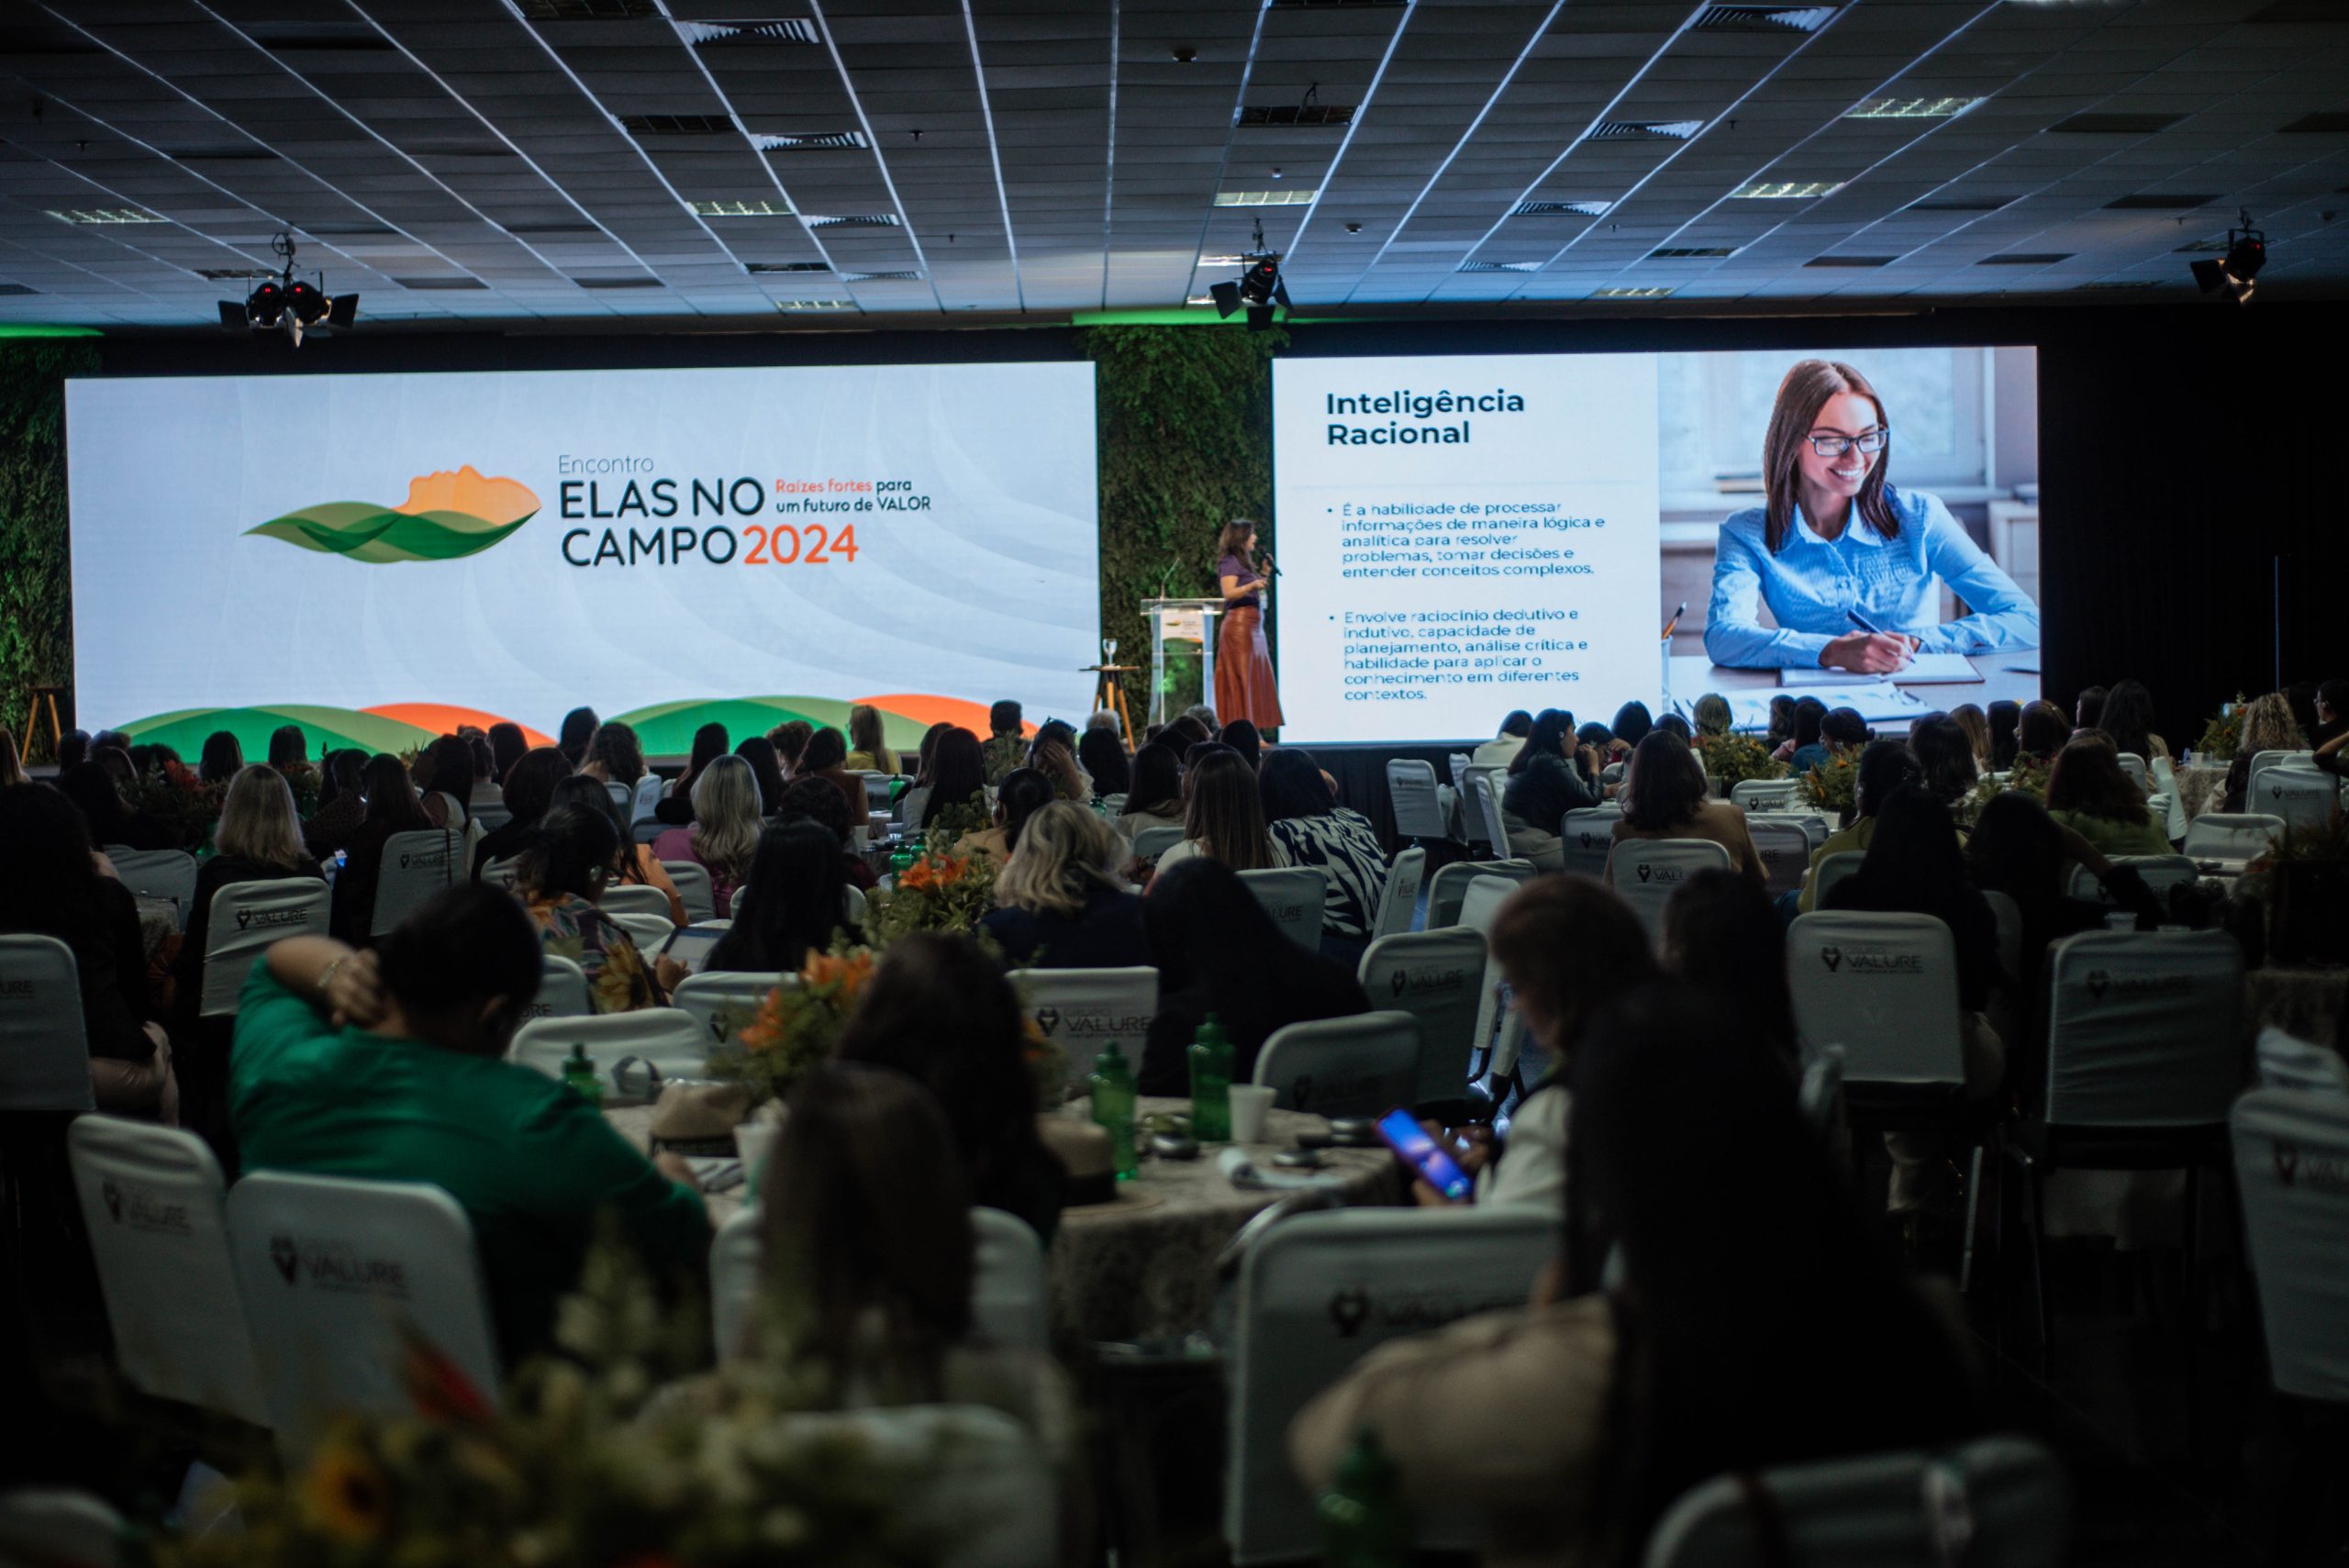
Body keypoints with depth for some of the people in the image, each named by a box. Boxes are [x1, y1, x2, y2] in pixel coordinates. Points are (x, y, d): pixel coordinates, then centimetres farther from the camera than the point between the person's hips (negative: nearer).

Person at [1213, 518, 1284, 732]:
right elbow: (1228, 593, -18)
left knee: (1257, 681, 5)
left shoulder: (1245, 562, 21)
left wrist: (1264, 574, 18)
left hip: (1254, 627, 9)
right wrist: (1251, 586, -32)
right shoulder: (1230, 562, -6)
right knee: (1241, 681, -11)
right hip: (1239, 624, -9)